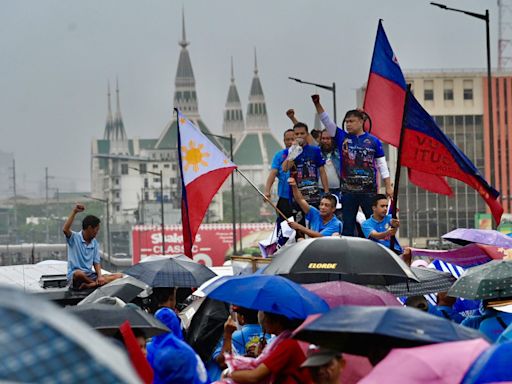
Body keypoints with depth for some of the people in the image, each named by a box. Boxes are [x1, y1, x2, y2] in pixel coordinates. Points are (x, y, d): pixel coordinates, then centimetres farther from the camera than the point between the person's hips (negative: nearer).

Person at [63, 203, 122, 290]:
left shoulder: (95, 243, 14)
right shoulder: (74, 238, -4)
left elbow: (96, 262, 11)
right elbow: (65, 230, -25)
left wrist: (100, 276, -8)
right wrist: (74, 212, -25)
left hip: (90, 276, 6)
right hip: (75, 277, -6)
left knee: (119, 275, -12)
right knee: (79, 273, -44)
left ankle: (90, 285, -31)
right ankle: (98, 283, -18)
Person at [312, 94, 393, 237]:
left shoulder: (373, 141, 3)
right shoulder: (342, 137, 7)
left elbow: (382, 165, 5)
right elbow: (326, 121, -1)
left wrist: (388, 187, 0)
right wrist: (317, 103, -14)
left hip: (369, 190, -1)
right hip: (348, 190, 2)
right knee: (348, 226, 4)